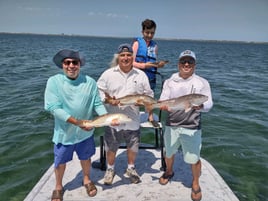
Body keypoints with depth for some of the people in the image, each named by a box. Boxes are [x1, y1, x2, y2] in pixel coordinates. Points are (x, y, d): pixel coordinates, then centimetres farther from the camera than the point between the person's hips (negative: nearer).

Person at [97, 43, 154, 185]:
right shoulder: (108, 74, -3)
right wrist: (108, 100, -17)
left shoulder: (141, 75, 1)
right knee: (111, 147, 12)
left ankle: (131, 169, 40)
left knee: (133, 146, 16)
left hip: (132, 119, 2)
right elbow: (99, 91, 1)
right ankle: (110, 169, 37)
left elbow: (149, 95, 7)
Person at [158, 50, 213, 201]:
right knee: (169, 152, 20)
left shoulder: (202, 83, -2)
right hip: (172, 125, 3)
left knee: (194, 158, 3)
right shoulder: (169, 82, 4)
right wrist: (163, 105, -27)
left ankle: (196, 184, 30)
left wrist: (200, 106, -32)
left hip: (192, 127, -2)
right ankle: (169, 172, 50)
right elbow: (163, 100, -2)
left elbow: (209, 104, -8)